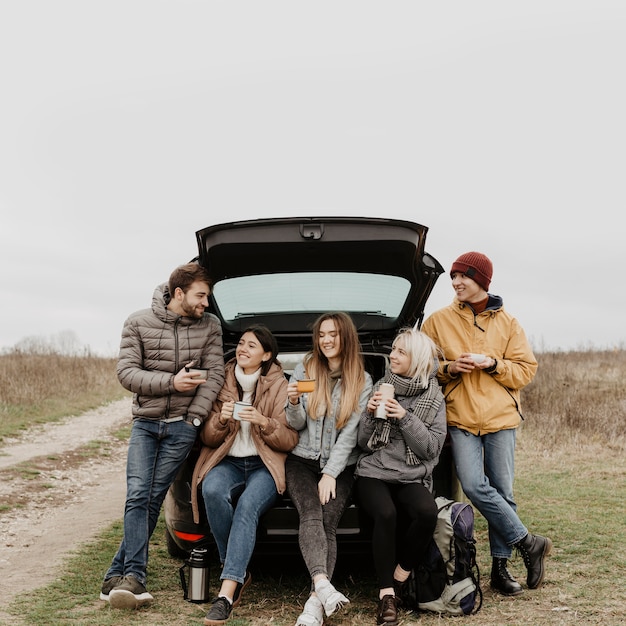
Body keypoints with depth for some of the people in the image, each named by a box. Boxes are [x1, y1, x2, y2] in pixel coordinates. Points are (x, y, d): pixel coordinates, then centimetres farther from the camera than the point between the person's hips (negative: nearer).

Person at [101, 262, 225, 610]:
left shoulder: (209, 326, 2)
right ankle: (133, 578, -12)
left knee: (152, 499, -2)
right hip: (145, 423, 0)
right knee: (137, 496, -11)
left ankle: (117, 577, 2)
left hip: (181, 427, 0)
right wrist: (170, 381, -16)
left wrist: (194, 418, -9)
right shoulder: (138, 323, 0)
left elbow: (214, 375, -1)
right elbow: (126, 372, -6)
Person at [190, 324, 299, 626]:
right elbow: (208, 438, 9)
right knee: (212, 490, -33)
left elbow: (289, 440, 0)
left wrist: (264, 422, -18)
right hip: (227, 462, 2)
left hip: (265, 466, -2)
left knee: (247, 505, -34)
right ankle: (238, 573, -16)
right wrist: (220, 419, -13)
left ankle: (227, 593, -37)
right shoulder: (222, 382, 7)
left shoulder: (279, 385, 1)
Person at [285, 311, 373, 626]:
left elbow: (350, 433, -3)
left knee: (328, 521, -24)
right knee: (311, 515, -26)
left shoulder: (362, 381, 4)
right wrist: (293, 404, -15)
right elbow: (296, 425, 7)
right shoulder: (304, 369, 7)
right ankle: (322, 584, -44)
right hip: (302, 460, 0)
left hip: (340, 466, 0)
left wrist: (331, 474, -12)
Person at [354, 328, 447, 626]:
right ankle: (387, 595, -22)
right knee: (386, 513, -32)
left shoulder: (434, 399, 5)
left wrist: (405, 418, -14)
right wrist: (370, 414, -8)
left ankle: (399, 578, -10)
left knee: (427, 512, -32)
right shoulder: (380, 388, 9)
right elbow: (363, 443, 9)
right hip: (373, 474, 0)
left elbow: (432, 448, -4)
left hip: (411, 478, 0)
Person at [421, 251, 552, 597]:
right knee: (474, 486, -17)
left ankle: (500, 566, 15)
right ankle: (528, 542, -2)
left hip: (501, 416, 1)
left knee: (502, 491, 3)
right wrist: (448, 368, -10)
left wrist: (491, 364, -11)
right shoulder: (438, 321, 5)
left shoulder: (507, 323, 7)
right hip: (460, 417, -1)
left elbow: (526, 369, 5)